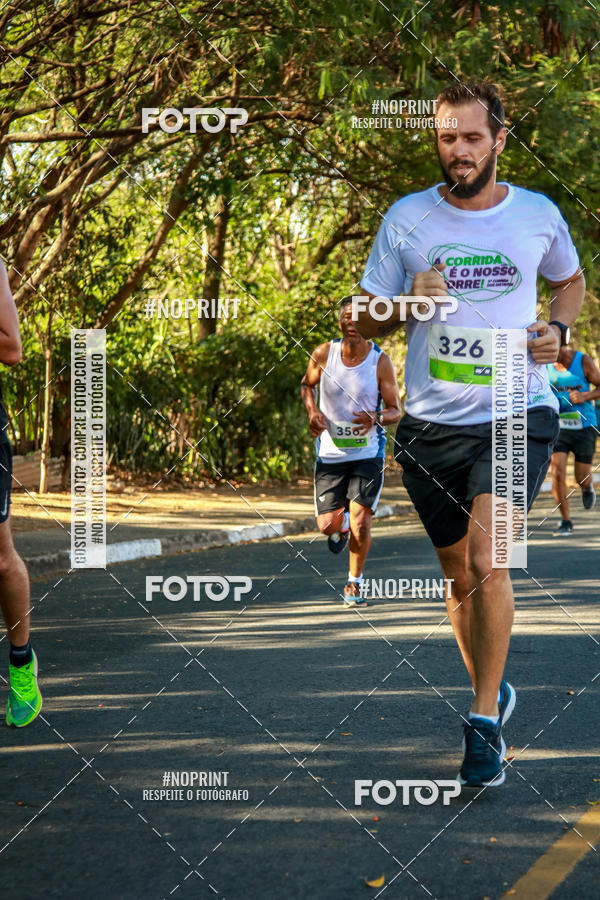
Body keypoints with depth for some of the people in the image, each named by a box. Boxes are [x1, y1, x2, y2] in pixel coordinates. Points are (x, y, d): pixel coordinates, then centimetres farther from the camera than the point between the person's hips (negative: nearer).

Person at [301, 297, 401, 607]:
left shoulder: (380, 362, -10)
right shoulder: (323, 354, -5)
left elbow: (395, 410, -4)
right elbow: (307, 384, 14)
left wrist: (376, 419, -26)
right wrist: (312, 412, -6)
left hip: (368, 453, -2)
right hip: (330, 451, 2)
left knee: (361, 523, -11)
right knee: (327, 525, -1)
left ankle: (354, 584, 13)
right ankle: (341, 526, 39)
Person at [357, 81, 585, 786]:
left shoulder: (539, 215, 3)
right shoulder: (406, 219, 1)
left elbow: (570, 282, 22)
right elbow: (362, 319, 6)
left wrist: (556, 329, 2)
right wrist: (408, 307, -15)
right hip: (432, 424, 2)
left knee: (486, 560, -20)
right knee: (459, 578, 12)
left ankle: (485, 725, -10)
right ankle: (492, 692, 36)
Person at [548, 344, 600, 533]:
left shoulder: (583, 361, -6)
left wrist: (584, 397, -19)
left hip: (584, 427, -1)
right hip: (559, 426, 2)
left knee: (582, 478, 3)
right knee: (557, 472, -14)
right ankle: (565, 521, -3)